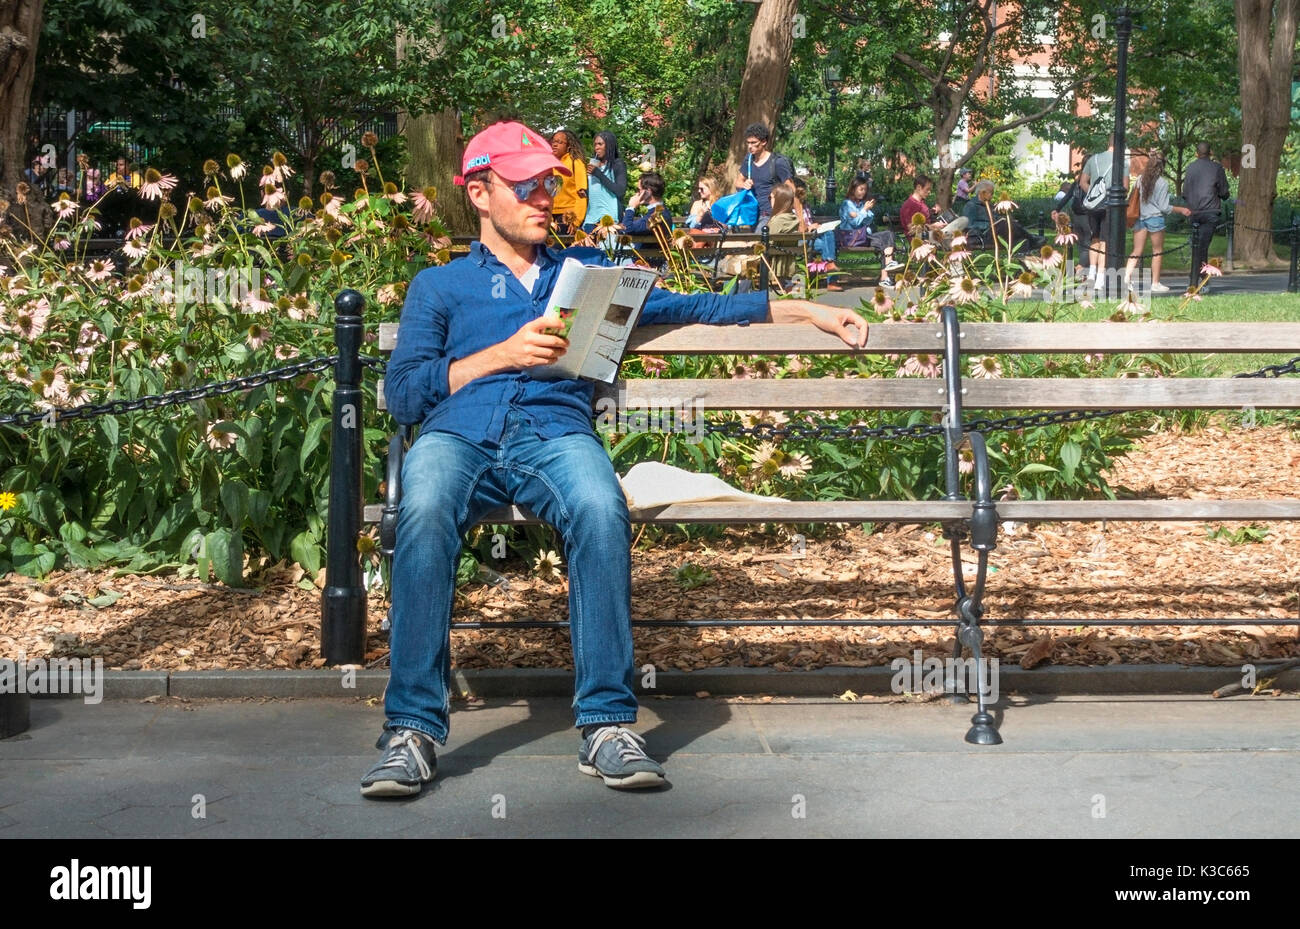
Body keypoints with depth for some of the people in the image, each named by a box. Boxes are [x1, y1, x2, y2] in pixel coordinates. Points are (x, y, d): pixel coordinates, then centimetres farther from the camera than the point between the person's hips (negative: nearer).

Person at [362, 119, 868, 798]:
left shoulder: (587, 272, 31)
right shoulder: (439, 286, 25)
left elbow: (691, 308, 28)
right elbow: (401, 392, 11)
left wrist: (805, 311, 21)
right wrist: (503, 355, -1)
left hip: (555, 434, 1)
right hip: (457, 436, 0)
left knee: (602, 510, -36)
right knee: (425, 514, -37)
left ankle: (607, 724, -35)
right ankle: (412, 730, -35)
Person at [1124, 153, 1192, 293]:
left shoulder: (1140, 180, 3)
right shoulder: (1163, 183, -9)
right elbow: (1164, 207, -8)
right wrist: (1181, 210, 2)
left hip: (1140, 218, 4)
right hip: (1155, 218, -4)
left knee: (1136, 252, 6)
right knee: (1157, 251, 8)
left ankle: (1126, 278, -7)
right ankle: (1155, 283, 10)